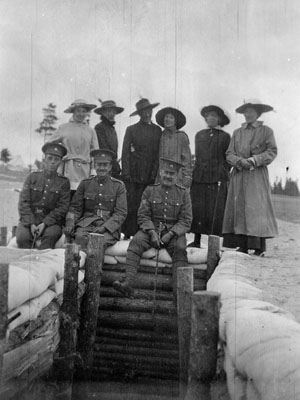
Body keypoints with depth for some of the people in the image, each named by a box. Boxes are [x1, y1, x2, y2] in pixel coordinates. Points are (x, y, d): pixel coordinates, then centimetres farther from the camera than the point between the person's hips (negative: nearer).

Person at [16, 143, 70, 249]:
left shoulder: (64, 182, 7)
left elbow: (62, 208, -1)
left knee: (51, 234, -33)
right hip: (29, 220, 1)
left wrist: (45, 223, -14)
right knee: (22, 237, -29)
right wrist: (31, 223, -12)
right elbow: (23, 203, 3)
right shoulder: (32, 177, 10)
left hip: (51, 222, -1)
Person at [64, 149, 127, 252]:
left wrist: (104, 227, -15)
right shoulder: (85, 183, 14)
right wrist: (70, 224, -7)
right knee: (80, 237, -32)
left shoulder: (118, 186, 8)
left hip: (109, 225, -1)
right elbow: (75, 208, 13)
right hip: (87, 223, 2)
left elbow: (121, 213, 0)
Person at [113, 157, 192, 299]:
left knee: (180, 248, -31)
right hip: (151, 229, 1)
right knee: (136, 242, -27)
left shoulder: (183, 193, 6)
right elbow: (142, 216, 4)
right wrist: (152, 232, -14)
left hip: (174, 232, -1)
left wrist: (170, 234, -15)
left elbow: (186, 221, 1)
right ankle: (127, 284, -39)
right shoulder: (150, 190, 9)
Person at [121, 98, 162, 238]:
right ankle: (128, 234, 3)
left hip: (149, 175, 2)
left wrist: (154, 173, 4)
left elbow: (158, 153, 13)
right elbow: (125, 152, 4)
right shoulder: (131, 129, 7)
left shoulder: (157, 130, 13)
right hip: (133, 174, -1)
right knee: (131, 205, -5)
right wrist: (126, 173, -4)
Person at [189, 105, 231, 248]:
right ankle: (197, 240, 8)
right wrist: (198, 169, 11)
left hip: (217, 178, -3)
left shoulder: (225, 137, 8)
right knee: (197, 209, 1)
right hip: (199, 177, 3)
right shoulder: (199, 135, 18)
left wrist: (223, 174, -1)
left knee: (215, 210, -5)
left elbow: (228, 159, 8)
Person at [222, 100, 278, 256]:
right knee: (239, 209, -2)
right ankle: (242, 247, 2)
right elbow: (229, 154, 10)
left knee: (257, 209, -9)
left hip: (257, 176, -3)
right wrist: (240, 161, -10)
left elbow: (272, 152, -1)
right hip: (239, 176, 4)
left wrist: (254, 160, -14)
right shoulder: (237, 132, 17)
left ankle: (259, 248, -5)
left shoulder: (266, 131, 7)